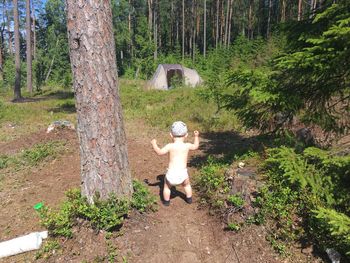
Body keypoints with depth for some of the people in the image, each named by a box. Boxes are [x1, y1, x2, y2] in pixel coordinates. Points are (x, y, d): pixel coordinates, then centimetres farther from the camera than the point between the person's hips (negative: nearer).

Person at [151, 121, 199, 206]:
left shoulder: (170, 146, -10)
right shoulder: (187, 146, -2)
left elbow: (159, 152, -3)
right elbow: (195, 146, 18)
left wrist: (154, 144, 12)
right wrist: (196, 136, 32)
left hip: (171, 173, -2)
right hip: (183, 173, 2)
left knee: (167, 186, 26)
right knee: (187, 185, 32)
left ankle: (166, 201, 36)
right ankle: (189, 199, 43)